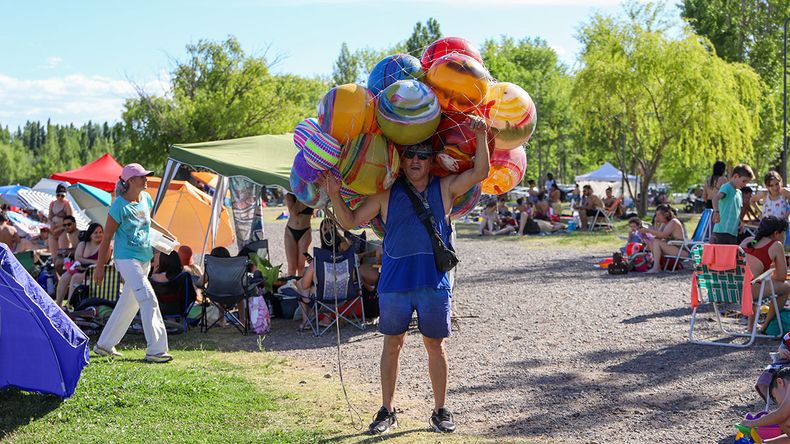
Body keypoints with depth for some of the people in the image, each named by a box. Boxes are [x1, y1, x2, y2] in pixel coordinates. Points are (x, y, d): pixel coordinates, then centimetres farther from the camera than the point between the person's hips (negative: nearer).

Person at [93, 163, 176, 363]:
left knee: (128, 304, 13)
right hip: (126, 259, -8)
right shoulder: (119, 206, -13)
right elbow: (106, 237, -9)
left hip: (145, 259, 8)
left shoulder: (145, 198, 7)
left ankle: (104, 345, 26)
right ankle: (155, 350, -18)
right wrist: (99, 267, -8)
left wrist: (165, 232, 35)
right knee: (148, 299, -18)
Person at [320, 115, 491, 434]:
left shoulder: (445, 189, 6)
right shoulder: (386, 193, 4)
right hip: (394, 282, 0)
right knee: (392, 345, 8)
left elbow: (480, 172, -3)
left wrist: (481, 136, -15)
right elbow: (351, 221, 5)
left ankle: (440, 411, 21)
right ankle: (387, 411, 20)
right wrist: (335, 196, -10)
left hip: (435, 282, 0)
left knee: (435, 346, 8)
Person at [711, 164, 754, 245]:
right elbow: (716, 198, -27)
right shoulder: (727, 187, -7)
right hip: (723, 231, -9)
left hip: (734, 232, 9)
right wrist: (716, 211, -45)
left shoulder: (739, 192, 20)